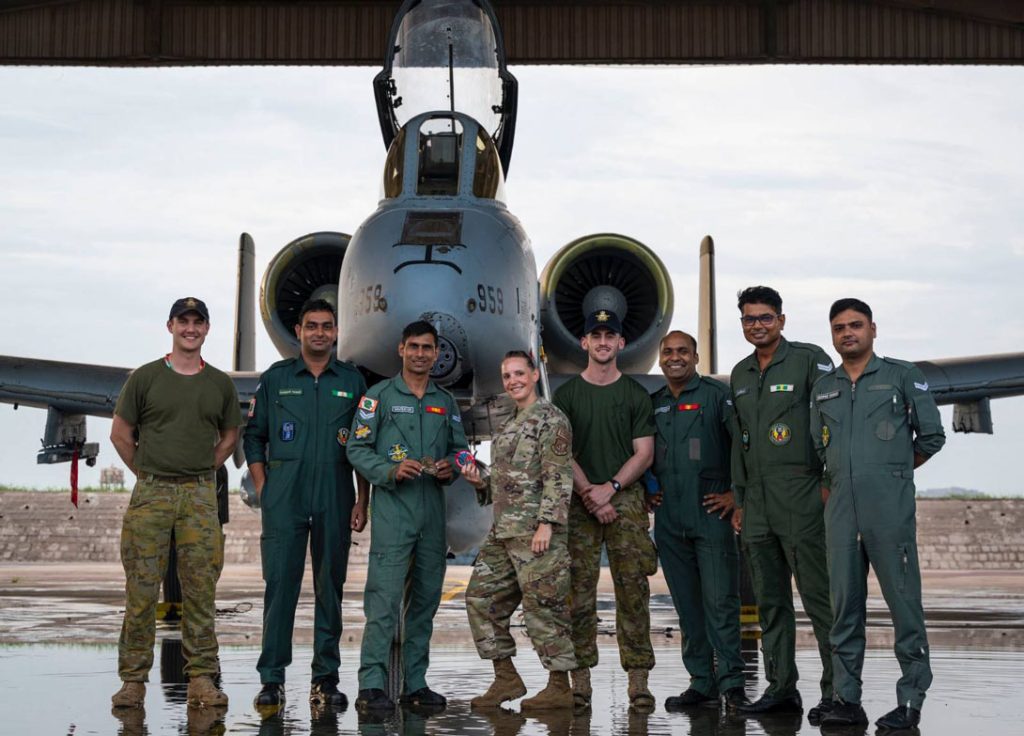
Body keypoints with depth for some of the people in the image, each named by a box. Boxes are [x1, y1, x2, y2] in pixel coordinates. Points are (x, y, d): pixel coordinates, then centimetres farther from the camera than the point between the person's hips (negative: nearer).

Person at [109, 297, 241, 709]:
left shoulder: (220, 384, 11)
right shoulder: (145, 378, 4)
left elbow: (229, 438, 20)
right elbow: (120, 433, 8)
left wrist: (203, 473, 10)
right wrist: (146, 474, 5)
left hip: (200, 496, 2)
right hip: (150, 493, -1)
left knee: (200, 590, 1)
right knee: (141, 589, -1)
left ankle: (201, 678, 7)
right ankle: (133, 679, 5)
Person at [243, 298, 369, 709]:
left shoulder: (352, 382, 9)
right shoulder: (275, 378, 8)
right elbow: (253, 436, 10)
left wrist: (362, 502, 2)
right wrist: (263, 490, 1)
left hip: (335, 501, 1)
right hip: (284, 500, -1)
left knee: (330, 587, 5)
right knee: (280, 584, -4)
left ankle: (326, 678, 11)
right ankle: (272, 679, 2)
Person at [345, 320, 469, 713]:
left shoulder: (446, 402, 16)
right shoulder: (379, 396, 1)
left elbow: (460, 448, 18)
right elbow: (357, 448, -3)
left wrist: (450, 467, -4)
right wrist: (391, 471, -18)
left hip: (433, 508, 5)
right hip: (393, 507, -5)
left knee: (426, 599, 8)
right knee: (384, 597, -11)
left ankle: (416, 683, 16)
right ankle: (371, 686, -9)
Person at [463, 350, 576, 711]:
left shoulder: (550, 419, -6)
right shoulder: (508, 427, 21)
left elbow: (558, 477, -14)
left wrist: (547, 524, -21)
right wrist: (479, 481, 6)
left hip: (536, 530, -9)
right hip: (503, 530, 9)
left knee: (542, 604, -6)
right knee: (481, 597, 8)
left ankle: (560, 687, 3)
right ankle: (506, 677, 17)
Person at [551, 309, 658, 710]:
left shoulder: (635, 394, 10)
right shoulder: (566, 394, 9)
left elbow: (644, 453, 4)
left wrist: (610, 488, -9)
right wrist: (589, 493, -9)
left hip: (626, 497, 0)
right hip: (579, 500, 0)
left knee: (633, 589, -4)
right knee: (579, 590, -3)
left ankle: (638, 678, -1)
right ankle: (580, 678, 1)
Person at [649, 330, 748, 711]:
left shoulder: (716, 395, -1)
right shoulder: (653, 404, 15)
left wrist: (737, 493, -10)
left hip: (711, 513, -5)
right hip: (668, 520, 5)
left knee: (720, 601, -6)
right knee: (687, 605, 7)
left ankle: (731, 682, 0)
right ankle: (702, 682, 14)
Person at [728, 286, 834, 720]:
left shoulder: (809, 360, -3)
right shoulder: (740, 374, 17)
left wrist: (830, 481, -13)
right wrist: (739, 500, 18)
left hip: (800, 499, -7)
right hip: (756, 504, 7)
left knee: (818, 597, -5)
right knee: (770, 602, 9)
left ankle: (837, 691, 1)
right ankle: (780, 688, 16)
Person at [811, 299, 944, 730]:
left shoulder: (901, 376, 5)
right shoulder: (823, 389, 17)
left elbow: (932, 435, 5)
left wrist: (895, 470, 13)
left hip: (890, 510, -4)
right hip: (840, 511, 4)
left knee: (904, 602, -4)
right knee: (844, 605, 4)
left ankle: (911, 699, 2)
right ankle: (847, 699, 10)